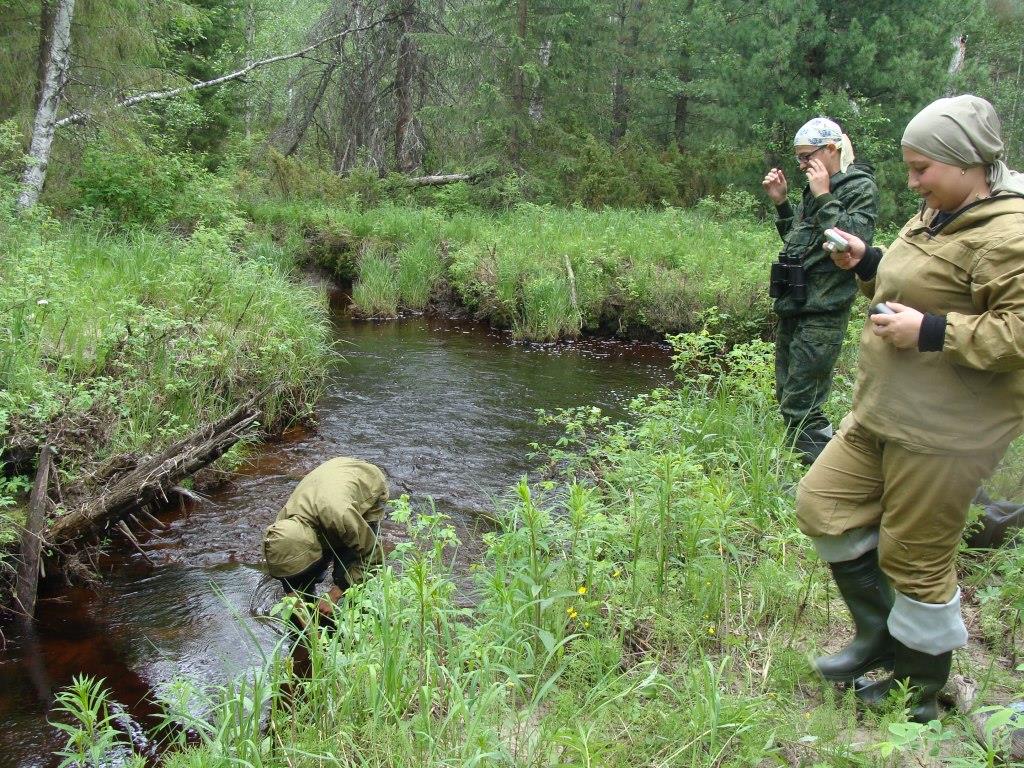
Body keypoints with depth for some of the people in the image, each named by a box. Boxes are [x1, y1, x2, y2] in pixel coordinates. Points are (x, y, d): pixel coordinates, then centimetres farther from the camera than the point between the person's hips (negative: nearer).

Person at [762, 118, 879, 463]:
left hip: (822, 310, -9)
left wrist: (823, 198, -18)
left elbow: (855, 241, -21)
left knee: (800, 407, -10)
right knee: (787, 396, 14)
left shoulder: (860, 187, -8)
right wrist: (781, 202, 12)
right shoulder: (816, 188, 15)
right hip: (794, 305, 9)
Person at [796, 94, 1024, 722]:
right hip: (885, 413, 10)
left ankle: (919, 691, 26)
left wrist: (930, 332, -24)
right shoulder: (939, 215, 13)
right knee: (824, 504, 13)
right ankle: (882, 634, 29)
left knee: (916, 559, 3)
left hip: (946, 432, -10)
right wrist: (866, 263, 11)